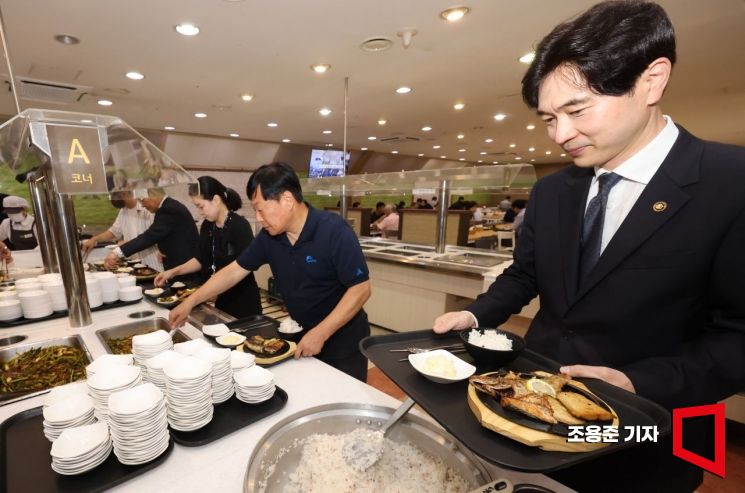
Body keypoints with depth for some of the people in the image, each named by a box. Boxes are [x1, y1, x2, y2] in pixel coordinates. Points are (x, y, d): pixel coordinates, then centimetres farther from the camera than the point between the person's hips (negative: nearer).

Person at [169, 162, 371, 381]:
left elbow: (360, 290, -25)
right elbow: (234, 271, 4)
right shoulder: (269, 236, -7)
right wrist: (190, 302, 3)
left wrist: (320, 333, -26)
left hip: (342, 338, -5)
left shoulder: (334, 232, -25)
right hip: (302, 335, 5)